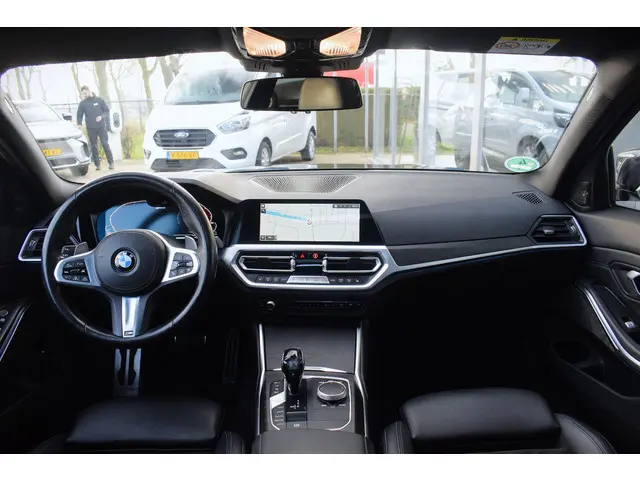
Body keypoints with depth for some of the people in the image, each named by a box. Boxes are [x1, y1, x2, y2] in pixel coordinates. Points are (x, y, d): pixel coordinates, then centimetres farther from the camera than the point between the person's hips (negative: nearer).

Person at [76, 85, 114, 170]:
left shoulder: (99, 100, 3)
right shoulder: (82, 103, 5)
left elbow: (107, 111, 3)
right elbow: (79, 115, 7)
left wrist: (101, 116, -16)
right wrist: (79, 124, -10)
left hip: (102, 126, -2)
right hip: (90, 128, 2)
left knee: (105, 144, -6)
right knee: (94, 147, 3)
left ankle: (111, 163, 2)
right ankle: (97, 164, 8)